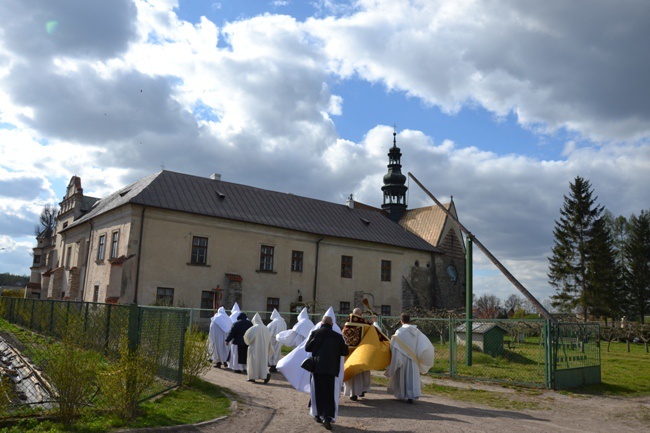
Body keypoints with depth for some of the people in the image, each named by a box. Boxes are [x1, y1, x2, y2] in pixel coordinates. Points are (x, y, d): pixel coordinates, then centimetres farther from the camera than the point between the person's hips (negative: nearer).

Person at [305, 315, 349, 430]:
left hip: (317, 367, 1)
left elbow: (307, 348, 3)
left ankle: (319, 414, 20)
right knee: (330, 393, 2)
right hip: (331, 368, -1)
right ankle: (327, 417, -11)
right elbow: (345, 352, 6)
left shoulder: (315, 333, 0)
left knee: (318, 391, 13)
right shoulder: (338, 336, 1)